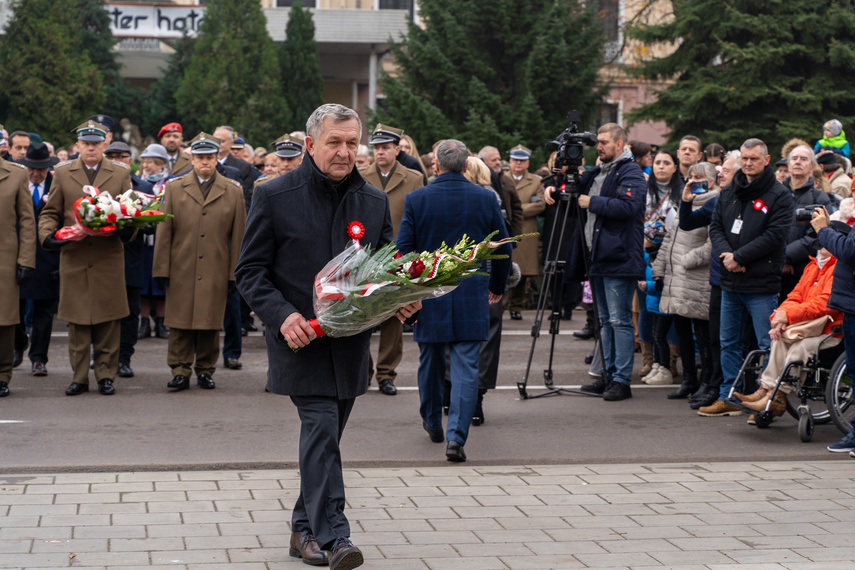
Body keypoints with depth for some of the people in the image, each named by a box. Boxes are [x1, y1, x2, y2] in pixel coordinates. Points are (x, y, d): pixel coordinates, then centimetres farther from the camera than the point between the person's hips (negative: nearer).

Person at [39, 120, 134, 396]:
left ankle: (106, 375, 10)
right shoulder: (62, 173, 10)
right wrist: (47, 235, -9)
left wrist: (127, 229, -12)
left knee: (109, 320, 1)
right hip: (73, 257, 0)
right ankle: (79, 377, 10)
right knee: (77, 321, 2)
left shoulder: (121, 173, 9)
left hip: (109, 259, 0)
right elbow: (50, 212, 11)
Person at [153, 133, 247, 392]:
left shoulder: (233, 191, 6)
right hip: (181, 271, 0)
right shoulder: (174, 188, 7)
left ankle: (206, 370, 16)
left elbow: (238, 235, 6)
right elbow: (164, 231, 5)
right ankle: (180, 371, 9)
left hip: (215, 271, 0)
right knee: (180, 323, 1)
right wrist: (162, 270, 0)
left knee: (211, 324, 4)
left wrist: (234, 273, 2)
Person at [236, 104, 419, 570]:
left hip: (351, 340, 5)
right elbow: (250, 270, -4)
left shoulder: (374, 202, 9)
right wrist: (281, 314, -19)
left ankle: (305, 529, 26)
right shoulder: (275, 197, -5)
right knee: (321, 428, -16)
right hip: (300, 339, -5)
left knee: (325, 436, 13)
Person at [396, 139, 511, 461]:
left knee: (430, 361, 19)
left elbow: (403, 250, -5)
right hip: (472, 297, 0)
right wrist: (497, 287, 19)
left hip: (428, 295, 1)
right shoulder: (486, 199, -2)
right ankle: (456, 437, -11)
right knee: (466, 367, -1)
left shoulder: (416, 200, -6)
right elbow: (502, 249, 4)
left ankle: (432, 422, 36)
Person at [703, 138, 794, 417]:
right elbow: (716, 227, 11)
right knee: (729, 343, 12)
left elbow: (775, 235, -13)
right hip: (730, 282, 6)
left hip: (762, 284, -6)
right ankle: (729, 397, 20)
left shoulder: (779, 195, -4)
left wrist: (739, 257, -15)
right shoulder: (728, 193, 13)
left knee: (767, 345, -3)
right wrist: (725, 253, -10)